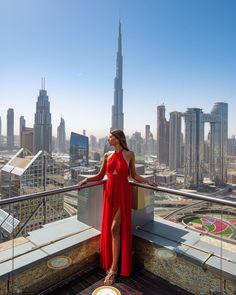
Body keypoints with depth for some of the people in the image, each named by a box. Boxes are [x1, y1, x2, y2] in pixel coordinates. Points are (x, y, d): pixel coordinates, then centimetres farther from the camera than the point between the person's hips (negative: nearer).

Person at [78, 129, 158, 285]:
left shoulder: (129, 154, -2)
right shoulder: (107, 155, 7)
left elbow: (133, 176, 3)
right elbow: (100, 176, 12)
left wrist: (148, 180, -11)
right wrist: (87, 179, -3)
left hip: (123, 192, -4)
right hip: (110, 192, 4)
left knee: (115, 228, -8)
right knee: (108, 229, 8)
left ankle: (113, 268, 4)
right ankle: (110, 264, 25)